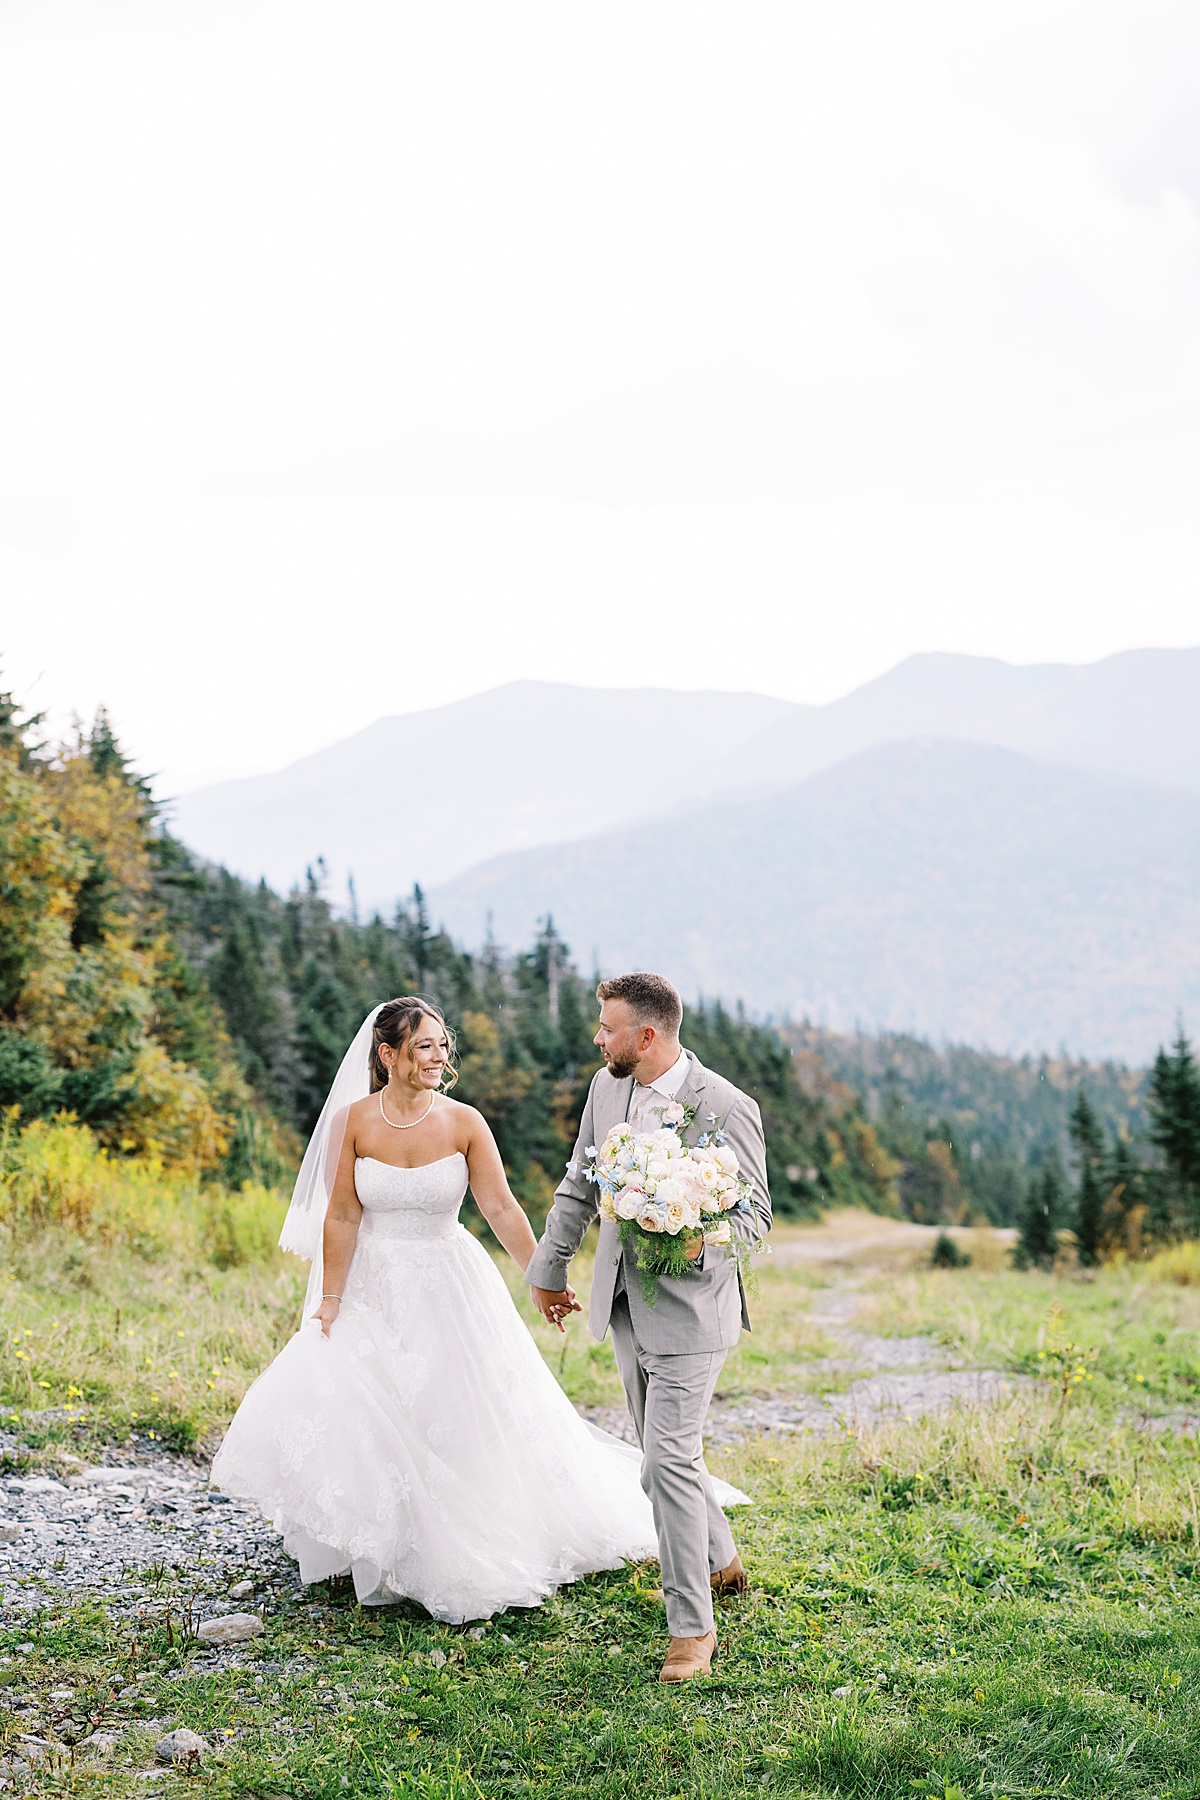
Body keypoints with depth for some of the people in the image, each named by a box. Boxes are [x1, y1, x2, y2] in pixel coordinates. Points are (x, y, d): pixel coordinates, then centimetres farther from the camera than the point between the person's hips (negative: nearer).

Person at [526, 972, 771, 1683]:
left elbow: (755, 1213, -11)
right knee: (668, 1453, 18)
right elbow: (579, 1186, 16)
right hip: (627, 1304, 7)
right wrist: (549, 1270, 22)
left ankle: (692, 1628, 1)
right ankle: (720, 1562, 41)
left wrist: (697, 1242, -30)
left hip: (689, 1309, -7)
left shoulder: (726, 1108, -17)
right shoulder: (608, 1088, 3)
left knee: (669, 1460, -10)